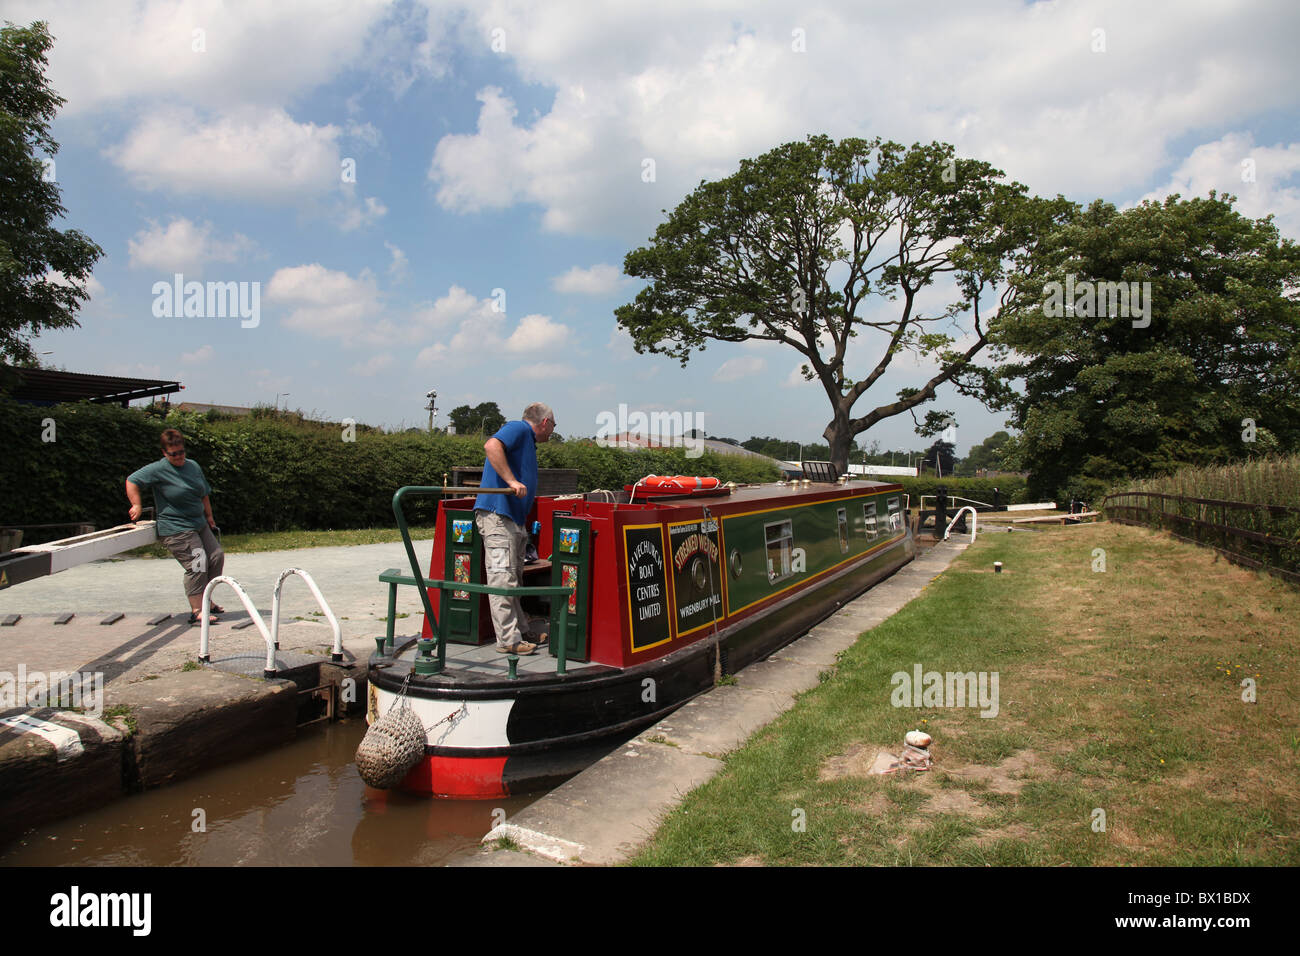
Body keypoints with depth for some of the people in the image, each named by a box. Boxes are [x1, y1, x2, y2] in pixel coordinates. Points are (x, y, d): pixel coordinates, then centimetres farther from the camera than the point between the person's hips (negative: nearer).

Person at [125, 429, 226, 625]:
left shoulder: (193, 466, 10)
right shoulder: (158, 469, -10)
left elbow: (204, 495, 19)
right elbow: (132, 481, -8)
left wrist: (210, 518, 21)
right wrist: (137, 506, -12)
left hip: (199, 524, 8)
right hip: (176, 529, -8)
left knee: (217, 557, 9)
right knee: (197, 565, -15)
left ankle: (204, 599, 24)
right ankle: (196, 611, -13)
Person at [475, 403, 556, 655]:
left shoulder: (528, 441, 24)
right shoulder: (519, 428, -4)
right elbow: (491, 446, -24)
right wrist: (512, 481, -24)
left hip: (514, 519, 11)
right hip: (497, 513, -10)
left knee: (513, 579, 15)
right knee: (502, 578, -8)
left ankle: (520, 631, 22)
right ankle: (507, 640, -7)